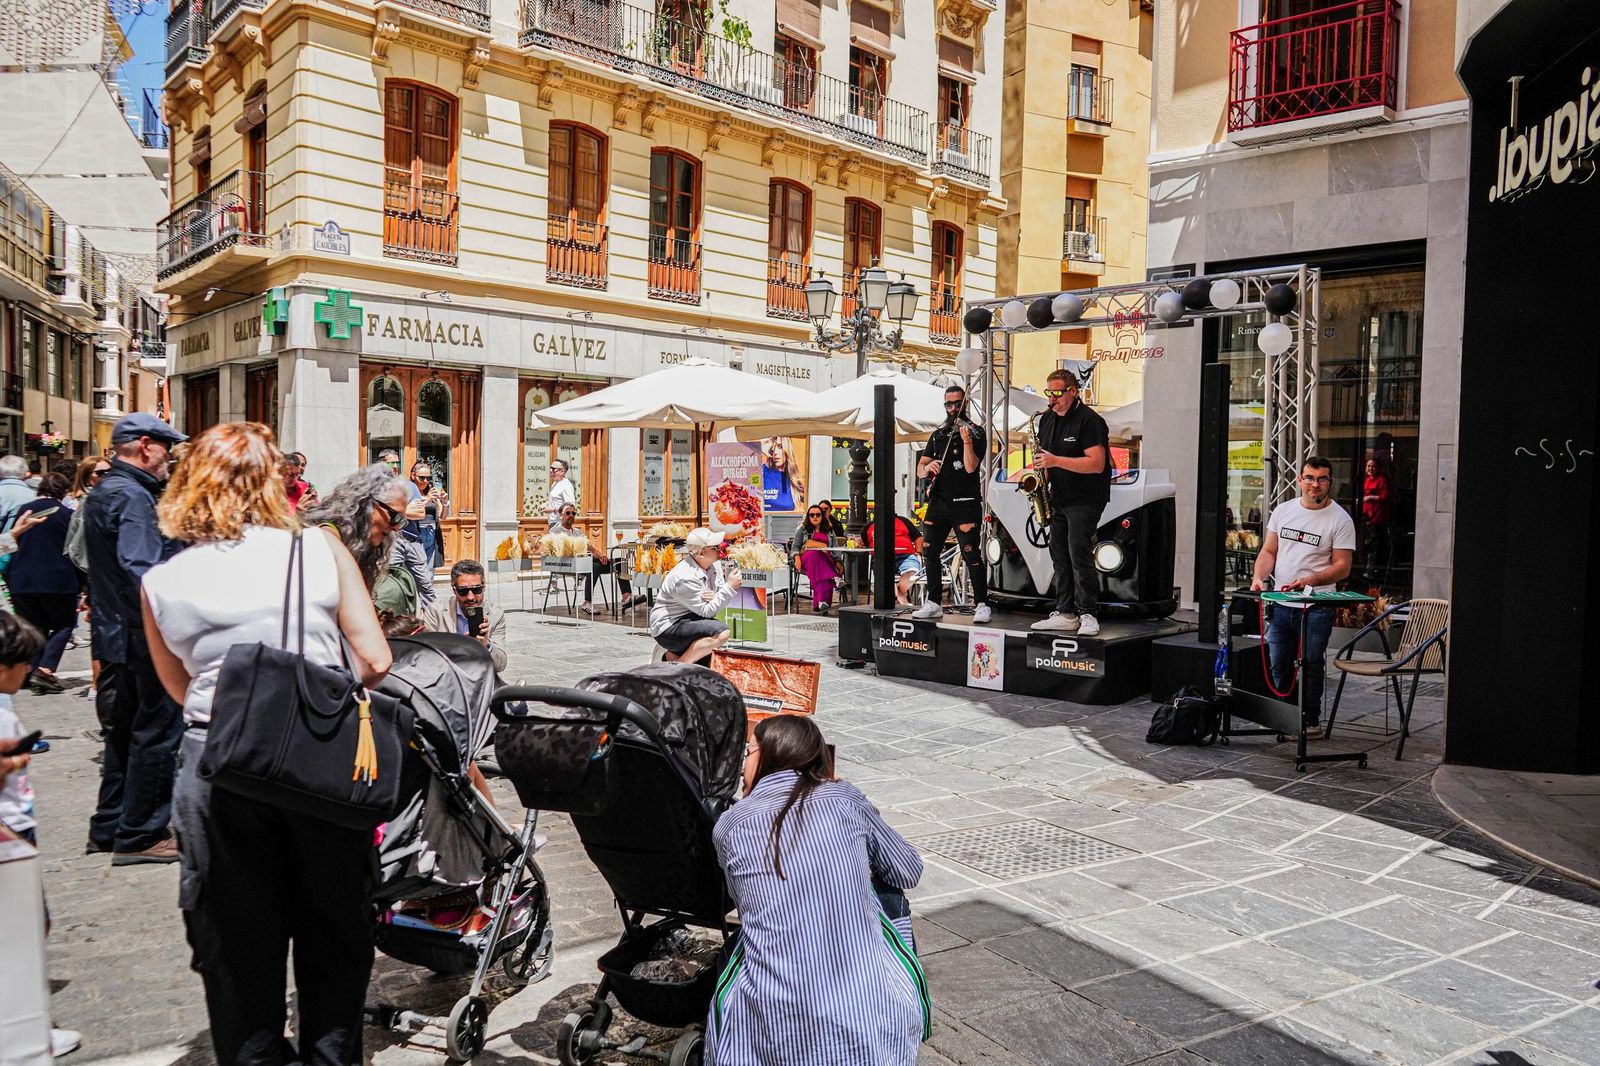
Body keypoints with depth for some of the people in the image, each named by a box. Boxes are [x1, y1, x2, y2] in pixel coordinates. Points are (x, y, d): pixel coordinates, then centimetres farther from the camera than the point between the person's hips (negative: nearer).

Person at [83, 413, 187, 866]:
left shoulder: (103, 492, 15)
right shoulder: (132, 497, -18)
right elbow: (142, 573, -27)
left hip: (115, 634, 11)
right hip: (144, 638, -10)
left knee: (125, 730, 19)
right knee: (157, 733, -1)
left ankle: (109, 827, 29)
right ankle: (139, 836, 7)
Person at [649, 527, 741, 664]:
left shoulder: (715, 565, 0)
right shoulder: (685, 578, -26)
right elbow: (707, 611, -22)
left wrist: (715, 597, -20)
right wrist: (729, 586, -21)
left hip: (689, 618, 10)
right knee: (721, 633, -28)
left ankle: (672, 655, 13)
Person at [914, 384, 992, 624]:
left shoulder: (976, 433, 1)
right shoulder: (938, 435, 16)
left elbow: (970, 467, -13)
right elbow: (920, 471, 10)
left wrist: (966, 441, -25)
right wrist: (928, 466, -13)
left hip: (965, 503, -6)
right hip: (938, 502, 6)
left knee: (971, 554, -10)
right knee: (929, 553, 6)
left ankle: (982, 605, -3)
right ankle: (934, 604, 17)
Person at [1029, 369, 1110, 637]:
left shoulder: (1088, 420, -12)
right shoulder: (1047, 419, 13)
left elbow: (1096, 464, -21)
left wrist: (1056, 461, -26)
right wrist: (1042, 476, 3)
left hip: (1086, 499, -8)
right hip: (1059, 499, 8)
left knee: (1079, 553, -13)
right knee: (1059, 554, 6)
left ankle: (1088, 615, -7)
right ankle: (1065, 614, 11)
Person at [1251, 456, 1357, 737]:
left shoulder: (1340, 520, -5)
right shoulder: (1283, 510, 8)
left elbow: (1342, 566, -8)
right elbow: (1269, 551, 12)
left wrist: (1309, 580, -23)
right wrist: (1259, 577, -6)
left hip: (1316, 607, -5)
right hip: (1280, 603, 5)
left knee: (1310, 666, 0)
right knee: (1279, 666, 13)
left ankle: (1311, 721, 13)